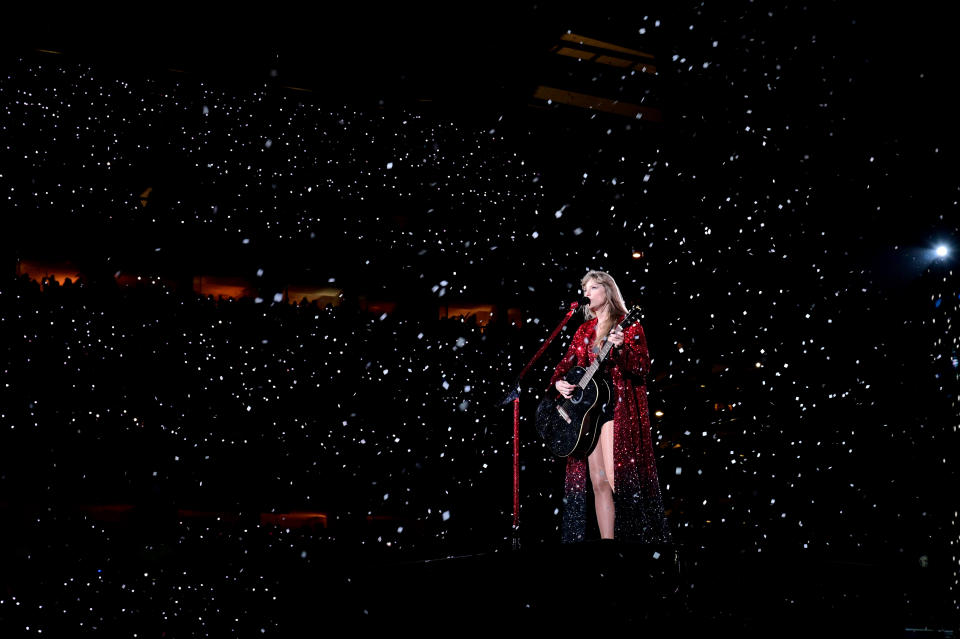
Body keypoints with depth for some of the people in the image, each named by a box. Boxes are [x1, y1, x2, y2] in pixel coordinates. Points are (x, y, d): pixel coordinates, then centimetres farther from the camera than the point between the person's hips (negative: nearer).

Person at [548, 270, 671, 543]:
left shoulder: (628, 326, 2)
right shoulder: (584, 331, 19)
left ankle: (634, 538, -6)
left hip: (619, 409, -5)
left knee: (617, 478, -13)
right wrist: (558, 382, -2)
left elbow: (642, 368, -6)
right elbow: (567, 363, 18)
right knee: (598, 481, 0)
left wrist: (621, 347, -23)